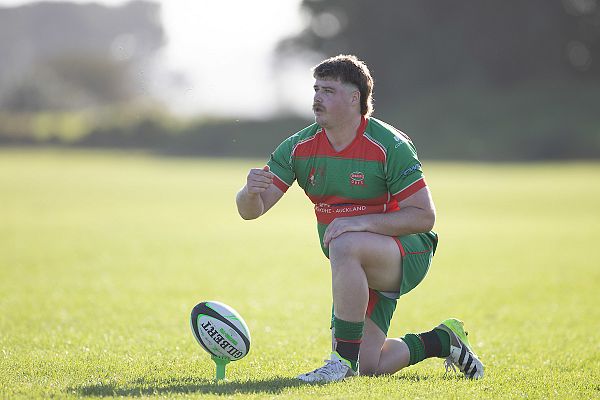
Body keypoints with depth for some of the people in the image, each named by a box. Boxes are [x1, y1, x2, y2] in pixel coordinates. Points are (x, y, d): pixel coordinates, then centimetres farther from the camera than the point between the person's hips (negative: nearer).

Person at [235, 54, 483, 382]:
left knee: (345, 245, -39)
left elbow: (424, 216, -18)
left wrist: (363, 222, -30)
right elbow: (250, 210, -6)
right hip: (358, 268, 6)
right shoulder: (299, 147, -3)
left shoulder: (389, 146, -16)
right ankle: (443, 340, 27)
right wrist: (251, 192, -31)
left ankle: (344, 360, -29)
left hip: (407, 253, -6)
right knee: (368, 367, -1)